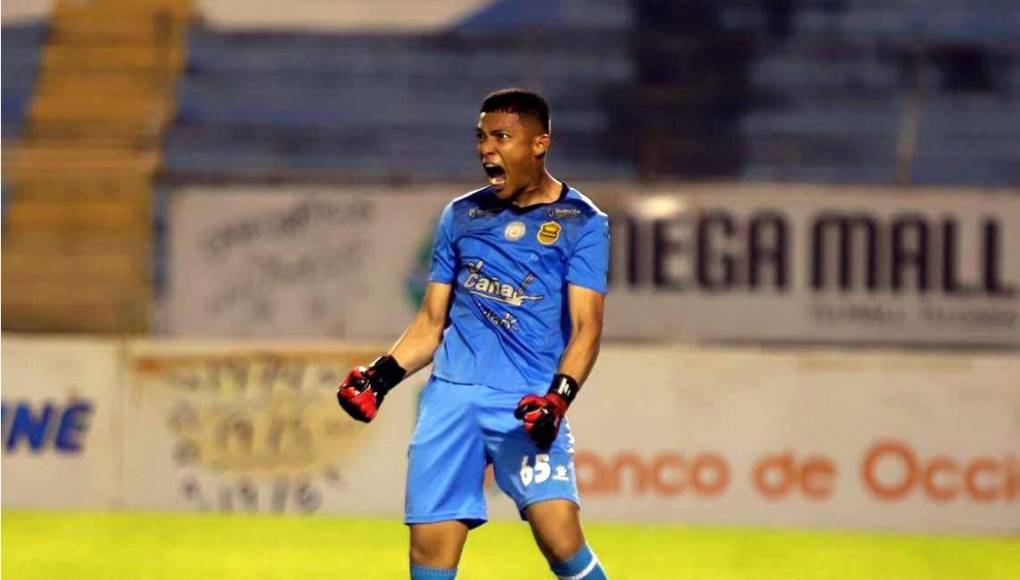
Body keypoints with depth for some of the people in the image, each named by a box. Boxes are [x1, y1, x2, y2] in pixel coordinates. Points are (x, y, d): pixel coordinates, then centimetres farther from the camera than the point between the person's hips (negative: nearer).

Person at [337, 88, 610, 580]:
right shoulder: (461, 216, 15)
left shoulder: (581, 222, 2)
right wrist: (383, 374, 3)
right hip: (451, 395, 4)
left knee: (560, 536, -22)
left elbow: (586, 325, -7)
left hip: (528, 406, -4)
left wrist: (559, 396, -23)